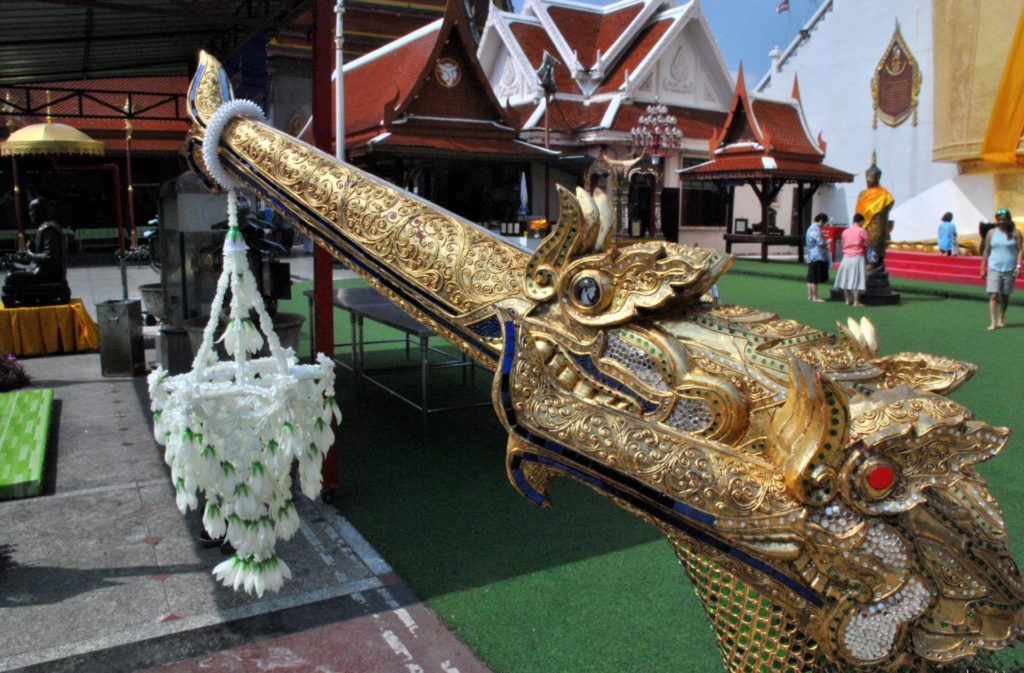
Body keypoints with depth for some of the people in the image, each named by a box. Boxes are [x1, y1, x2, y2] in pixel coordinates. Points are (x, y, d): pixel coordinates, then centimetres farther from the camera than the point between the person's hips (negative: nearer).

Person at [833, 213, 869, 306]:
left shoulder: (845, 231, 6)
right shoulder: (862, 231, -8)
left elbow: (843, 245, 9)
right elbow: (865, 245, -3)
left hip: (846, 257, 5)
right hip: (857, 257, -5)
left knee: (846, 278, 9)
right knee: (857, 279, -4)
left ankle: (848, 300, 13)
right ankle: (856, 301, -6)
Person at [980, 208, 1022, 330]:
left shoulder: (1015, 233, 2)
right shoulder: (991, 232, 5)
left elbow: (1020, 250, 0)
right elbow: (986, 251, 8)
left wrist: (1018, 266, -11)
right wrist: (983, 268, 7)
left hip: (1010, 269, 0)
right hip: (994, 268, 0)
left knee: (1005, 296, 10)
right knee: (993, 295, -10)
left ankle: (1001, 318, 28)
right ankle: (993, 322, -11)